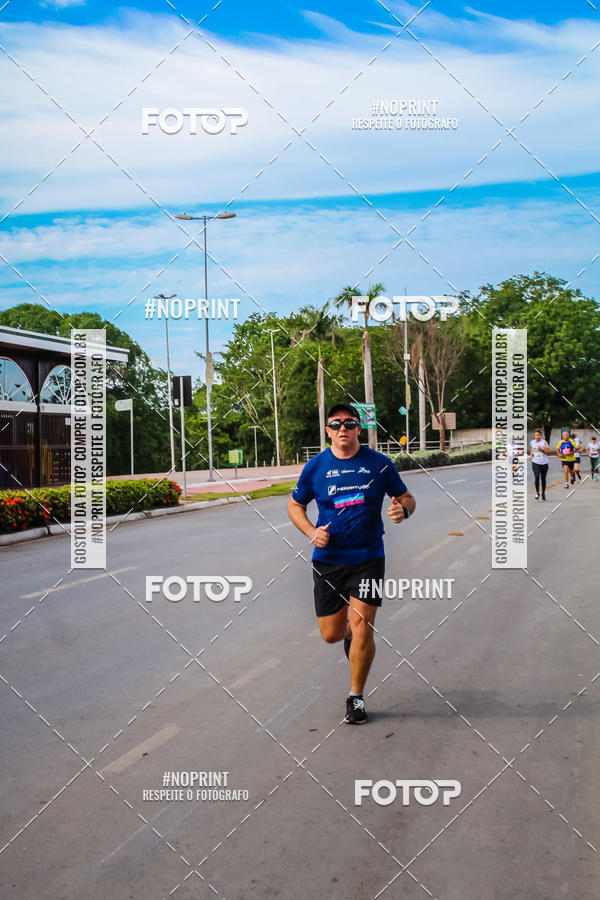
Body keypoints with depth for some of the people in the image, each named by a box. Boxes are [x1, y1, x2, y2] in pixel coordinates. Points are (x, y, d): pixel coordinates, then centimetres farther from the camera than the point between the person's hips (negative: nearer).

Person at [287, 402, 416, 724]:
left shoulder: (379, 463, -1)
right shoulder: (315, 466, 1)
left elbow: (407, 497, 9)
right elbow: (295, 505, 11)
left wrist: (403, 509, -15)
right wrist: (312, 532, -7)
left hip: (368, 557, -1)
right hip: (327, 559, 2)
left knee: (362, 628, -8)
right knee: (331, 634, 6)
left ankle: (355, 697, 12)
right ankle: (349, 634, 45)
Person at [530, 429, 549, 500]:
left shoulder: (544, 442, -7)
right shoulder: (532, 442, 4)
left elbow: (548, 451, -7)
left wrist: (541, 450, -21)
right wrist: (531, 454, 5)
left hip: (544, 463, -1)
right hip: (535, 462, 1)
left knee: (543, 479, 8)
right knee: (537, 477, -17)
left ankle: (543, 493, 25)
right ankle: (537, 492, -1)